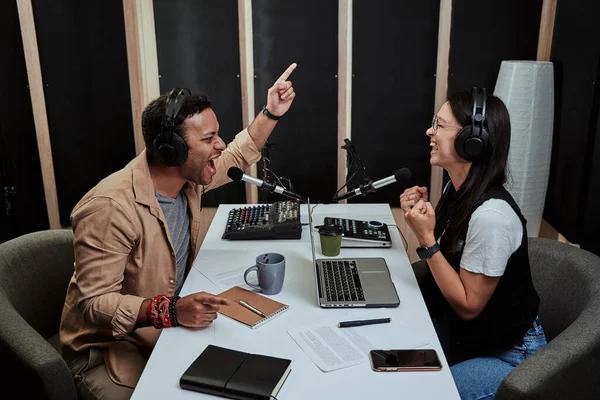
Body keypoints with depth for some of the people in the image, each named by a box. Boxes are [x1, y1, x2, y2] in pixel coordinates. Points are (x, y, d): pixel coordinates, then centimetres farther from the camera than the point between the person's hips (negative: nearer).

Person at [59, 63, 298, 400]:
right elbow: (96, 303, -28)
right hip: (109, 349, -7)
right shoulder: (110, 208, -29)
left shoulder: (187, 177, -4)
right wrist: (171, 311, -42)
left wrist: (271, 113, 7)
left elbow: (236, 157, 16)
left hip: (168, 329, 7)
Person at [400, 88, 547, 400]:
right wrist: (422, 214, -9)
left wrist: (427, 239, -29)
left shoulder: (491, 214, -32)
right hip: (460, 331, 7)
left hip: (507, 353, -7)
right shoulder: (457, 189, -5)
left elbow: (468, 306, -23)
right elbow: (444, 260, 6)